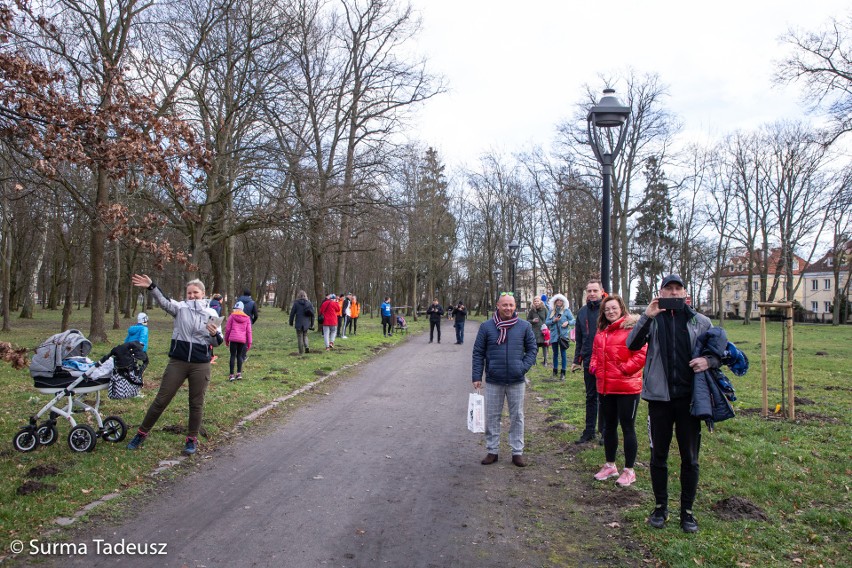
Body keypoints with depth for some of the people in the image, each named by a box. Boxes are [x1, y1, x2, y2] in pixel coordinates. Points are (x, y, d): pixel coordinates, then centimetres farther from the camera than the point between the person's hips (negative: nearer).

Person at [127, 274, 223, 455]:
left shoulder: (211, 314, 1)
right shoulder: (180, 307, 0)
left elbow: (217, 342, 4)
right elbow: (164, 302, -20)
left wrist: (214, 334, -19)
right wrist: (151, 287, -37)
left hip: (201, 365, 0)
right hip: (177, 362, 0)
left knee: (196, 403, 10)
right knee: (161, 400, 8)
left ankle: (192, 439, 25)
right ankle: (142, 433, 25)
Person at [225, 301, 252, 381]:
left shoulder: (232, 316, 1)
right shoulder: (247, 318, 8)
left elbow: (227, 328, 2)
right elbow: (249, 331, 7)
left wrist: (226, 339, 13)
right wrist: (249, 343, 11)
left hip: (233, 339, -2)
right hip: (242, 339, 2)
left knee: (233, 356, 3)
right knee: (239, 355, 14)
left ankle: (231, 375, 1)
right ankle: (239, 373, 8)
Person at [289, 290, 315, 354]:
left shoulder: (296, 303, -7)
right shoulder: (309, 303, 3)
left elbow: (292, 313, -6)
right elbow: (312, 314, 5)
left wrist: (291, 322, 5)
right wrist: (312, 324, 12)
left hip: (299, 323, -3)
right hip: (306, 323, 3)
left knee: (300, 337, 5)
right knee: (305, 335, 20)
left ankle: (301, 352, 5)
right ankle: (306, 346, -4)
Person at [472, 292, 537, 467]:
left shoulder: (524, 326, -1)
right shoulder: (486, 327, -3)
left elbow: (532, 349, 7)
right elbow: (478, 353, 1)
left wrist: (524, 367, -8)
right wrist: (477, 377, -4)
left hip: (517, 381, 0)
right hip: (493, 381, 0)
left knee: (517, 417, 10)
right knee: (492, 417, 9)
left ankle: (517, 452, 22)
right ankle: (492, 451, 23)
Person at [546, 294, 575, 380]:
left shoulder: (566, 311, 0)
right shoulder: (551, 311, 6)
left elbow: (573, 320, 1)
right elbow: (546, 322, 5)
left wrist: (568, 322, -18)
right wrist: (553, 320, -11)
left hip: (563, 335, -2)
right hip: (554, 335, 2)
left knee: (563, 354, 0)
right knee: (555, 353, 11)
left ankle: (563, 373, 8)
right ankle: (555, 371, 23)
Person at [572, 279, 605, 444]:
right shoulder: (582, 312, 8)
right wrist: (577, 360, 9)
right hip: (588, 362, 5)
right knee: (590, 397, 13)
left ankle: (605, 431, 17)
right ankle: (589, 431, 22)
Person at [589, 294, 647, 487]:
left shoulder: (633, 328, -11)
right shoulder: (601, 331, 11)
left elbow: (642, 353, -17)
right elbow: (596, 353, 21)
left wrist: (624, 369, -18)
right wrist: (594, 366, 4)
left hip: (627, 387, -7)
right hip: (605, 387, 7)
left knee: (627, 427, 4)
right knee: (609, 426, 17)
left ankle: (629, 470, 17)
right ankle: (610, 465, 32)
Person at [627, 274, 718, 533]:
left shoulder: (700, 322, 3)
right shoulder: (652, 320, 0)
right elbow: (632, 345, -14)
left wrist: (709, 361, -12)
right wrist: (646, 317, -26)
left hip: (689, 397, 1)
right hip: (659, 396, 0)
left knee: (690, 458, 10)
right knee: (658, 456, 12)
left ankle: (687, 510, 25)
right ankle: (660, 507, 28)